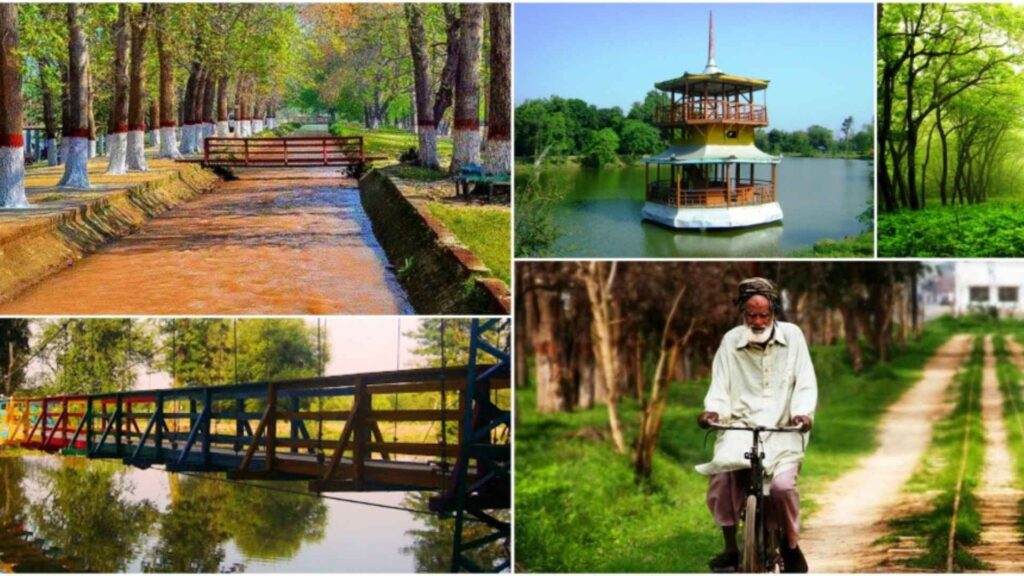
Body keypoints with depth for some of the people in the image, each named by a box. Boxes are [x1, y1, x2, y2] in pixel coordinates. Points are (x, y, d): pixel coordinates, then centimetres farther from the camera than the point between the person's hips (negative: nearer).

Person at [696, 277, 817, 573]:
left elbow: (805, 383, 0)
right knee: (721, 480, -23)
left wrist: (803, 412, -19)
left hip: (782, 428, -1)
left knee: (783, 485, -24)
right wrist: (713, 410, -18)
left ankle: (792, 546, 4)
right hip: (741, 426, 1)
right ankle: (730, 548, -3)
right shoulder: (730, 340, 4)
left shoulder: (792, 335, 2)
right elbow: (720, 386, 3)